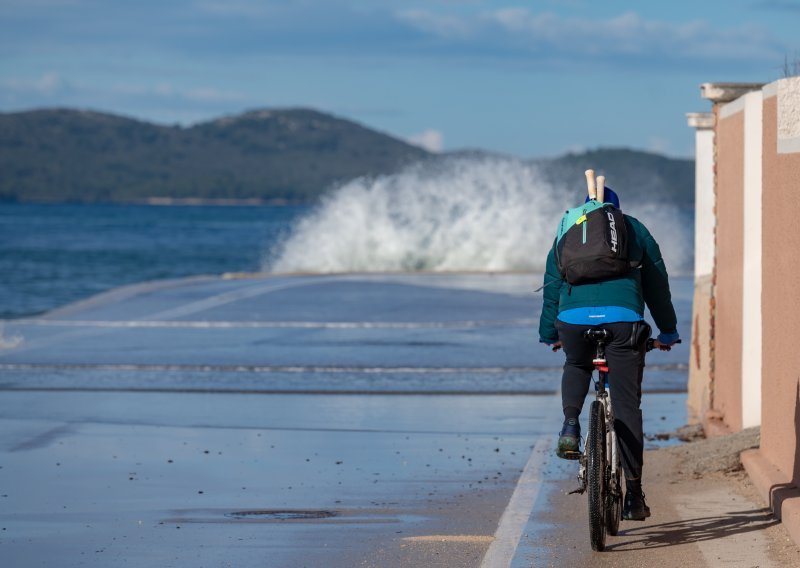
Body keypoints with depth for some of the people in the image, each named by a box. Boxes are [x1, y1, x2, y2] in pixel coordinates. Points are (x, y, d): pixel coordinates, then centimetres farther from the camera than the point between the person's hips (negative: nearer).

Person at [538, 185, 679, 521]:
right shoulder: (635, 230, 23)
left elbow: (551, 286, 27)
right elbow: (657, 284, 24)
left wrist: (549, 335, 36)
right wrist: (668, 332, 33)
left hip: (574, 317, 1)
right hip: (624, 318, -1)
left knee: (576, 367, 34)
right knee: (627, 405, 3)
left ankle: (570, 425, 7)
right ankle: (634, 494, 0)